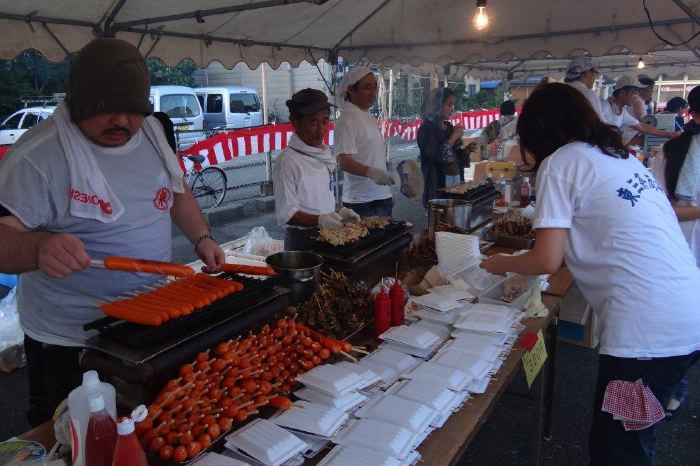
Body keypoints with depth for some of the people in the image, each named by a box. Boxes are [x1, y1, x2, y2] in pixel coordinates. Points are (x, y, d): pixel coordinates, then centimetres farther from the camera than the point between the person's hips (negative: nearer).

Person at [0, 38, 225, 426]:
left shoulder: (151, 132, 0)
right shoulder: (38, 154, -18)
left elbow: (176, 190, 15)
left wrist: (201, 238, 2)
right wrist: (39, 247, -44)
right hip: (68, 344, -5)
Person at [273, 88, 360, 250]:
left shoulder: (325, 153, 11)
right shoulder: (287, 162, -15)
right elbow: (285, 214, -16)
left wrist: (339, 212, 5)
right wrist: (319, 220, -28)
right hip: (303, 241, -7)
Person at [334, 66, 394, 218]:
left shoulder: (370, 117, 16)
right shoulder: (346, 121, -13)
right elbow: (344, 162, -22)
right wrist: (371, 172, -37)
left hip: (382, 197, 9)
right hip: (361, 202, -8)